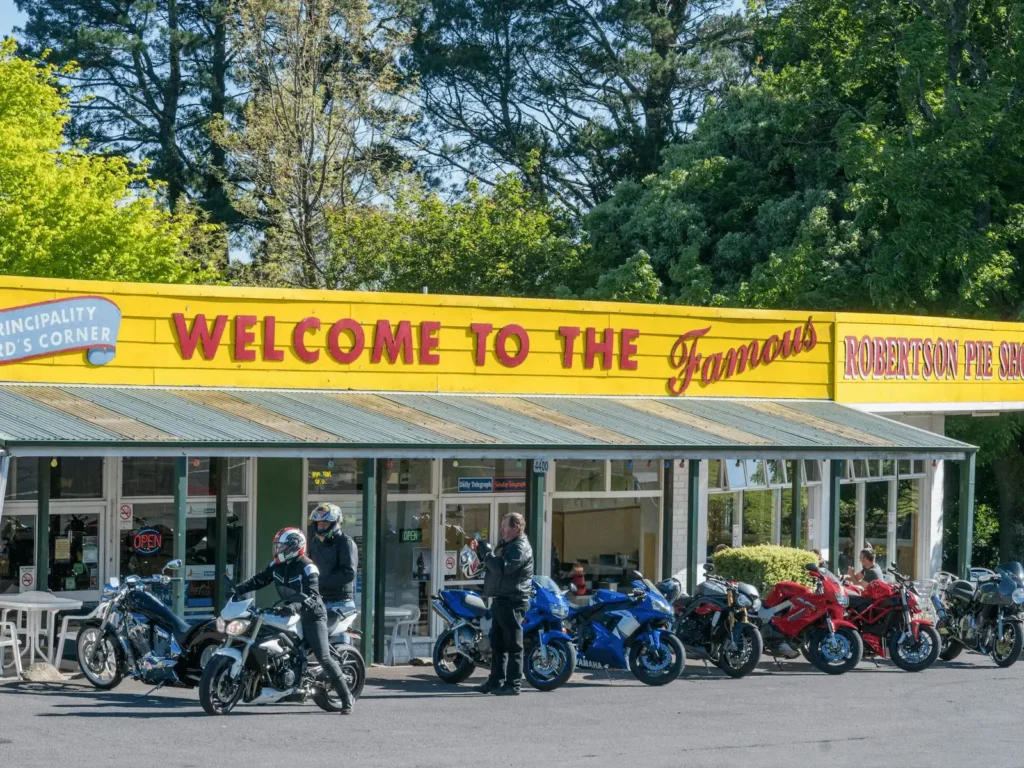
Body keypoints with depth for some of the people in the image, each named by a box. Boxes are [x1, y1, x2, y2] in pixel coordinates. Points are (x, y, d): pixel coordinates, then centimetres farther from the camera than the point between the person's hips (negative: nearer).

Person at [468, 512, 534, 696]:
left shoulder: (521, 548, -14)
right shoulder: (506, 544, 19)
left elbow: (502, 568, -26)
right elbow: (493, 565, 26)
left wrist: (486, 552, -16)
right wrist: (480, 551, 11)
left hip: (513, 602, -11)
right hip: (501, 600, 11)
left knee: (513, 645, -8)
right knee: (497, 644, 14)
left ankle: (513, 684, -7)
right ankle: (496, 681, 20)